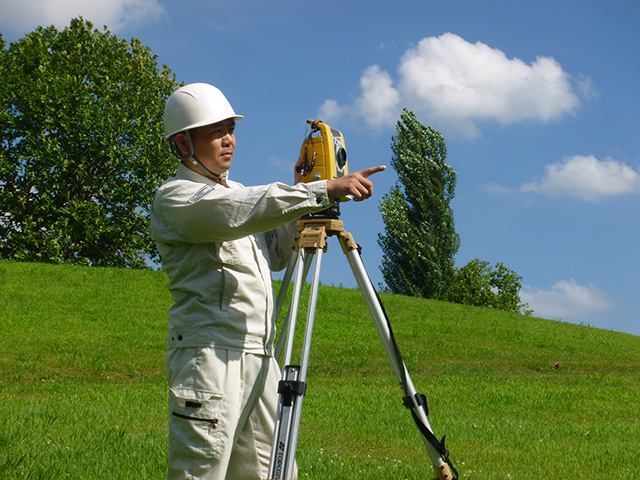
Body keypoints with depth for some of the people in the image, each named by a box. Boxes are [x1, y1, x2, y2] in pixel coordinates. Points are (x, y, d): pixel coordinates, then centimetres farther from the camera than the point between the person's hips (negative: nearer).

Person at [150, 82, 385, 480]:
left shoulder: (235, 190, 24)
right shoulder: (174, 197, -4)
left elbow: (276, 256, 23)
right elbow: (245, 210, -22)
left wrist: (299, 192, 11)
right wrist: (323, 190, -25)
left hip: (261, 357, 8)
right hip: (209, 353, -8)